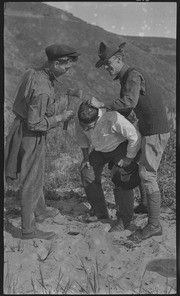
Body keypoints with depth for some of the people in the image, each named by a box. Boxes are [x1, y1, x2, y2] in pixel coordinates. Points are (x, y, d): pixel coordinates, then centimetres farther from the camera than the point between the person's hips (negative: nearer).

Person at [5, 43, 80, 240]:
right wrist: (60, 118, -16)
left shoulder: (32, 73, 0)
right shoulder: (42, 89, -29)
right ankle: (28, 230, 18)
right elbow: (34, 123, -27)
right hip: (32, 137, -10)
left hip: (22, 130, 10)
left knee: (36, 176, 24)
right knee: (31, 183, 3)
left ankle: (40, 211, 45)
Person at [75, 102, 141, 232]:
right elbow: (82, 137, 0)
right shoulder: (80, 119, -24)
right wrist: (86, 157, 3)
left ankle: (124, 220, 3)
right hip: (99, 149, 6)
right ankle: (100, 212, 15)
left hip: (120, 147, -6)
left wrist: (129, 158, -22)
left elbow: (135, 136, -31)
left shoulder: (113, 118, -43)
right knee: (87, 174, 0)